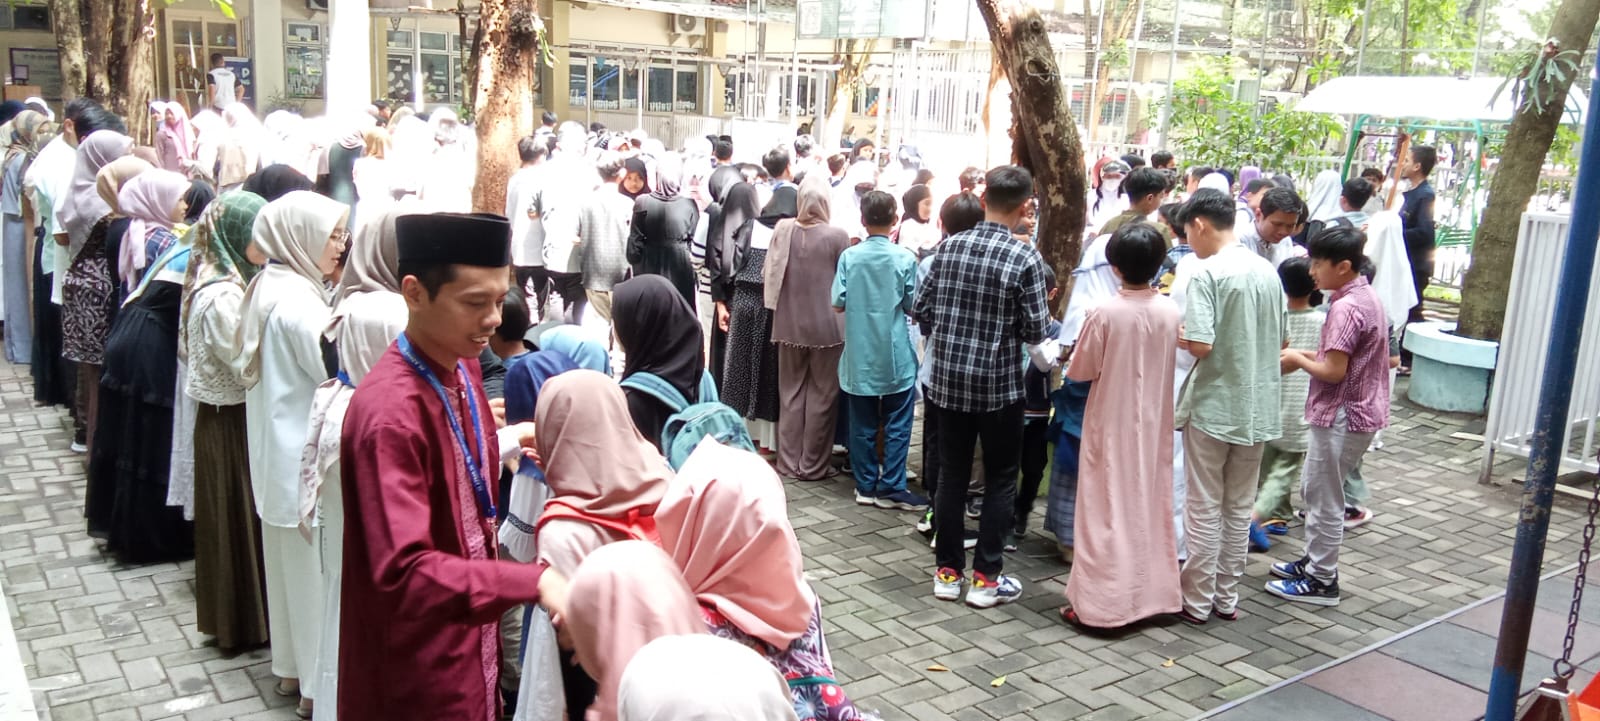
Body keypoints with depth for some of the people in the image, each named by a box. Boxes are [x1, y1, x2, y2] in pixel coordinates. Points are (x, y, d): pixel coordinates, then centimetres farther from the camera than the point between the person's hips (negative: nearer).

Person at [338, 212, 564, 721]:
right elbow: (403, 569, -34)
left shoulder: (461, 366, -1)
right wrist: (533, 582, -40)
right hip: (418, 666, -8)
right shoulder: (390, 412, -28)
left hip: (470, 633, 8)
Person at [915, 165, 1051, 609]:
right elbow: (1036, 331, -12)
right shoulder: (1025, 258, -13)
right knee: (1000, 480, 9)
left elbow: (922, 308, 4)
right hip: (999, 384, -4)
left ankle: (948, 571, 20)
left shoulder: (949, 246, -1)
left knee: (951, 475, 12)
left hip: (948, 379, 4)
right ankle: (986, 577, 13)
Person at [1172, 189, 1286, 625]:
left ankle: (1197, 601, 12)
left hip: (1213, 406, -6)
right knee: (1239, 508, 14)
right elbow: (1278, 341, 14)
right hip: (1258, 406, 6)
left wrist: (1174, 335, -2)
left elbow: (1200, 346, -21)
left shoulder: (1207, 273, -15)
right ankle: (1227, 597, 23)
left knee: (1204, 508, 4)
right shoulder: (1268, 271, 6)